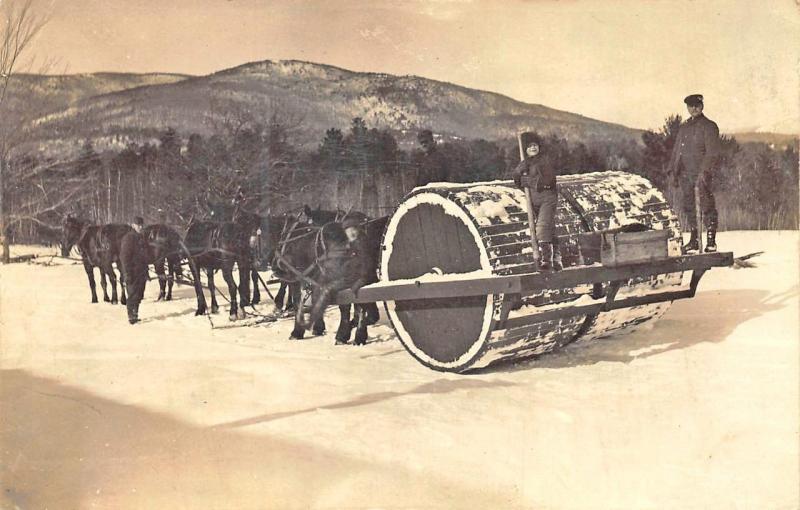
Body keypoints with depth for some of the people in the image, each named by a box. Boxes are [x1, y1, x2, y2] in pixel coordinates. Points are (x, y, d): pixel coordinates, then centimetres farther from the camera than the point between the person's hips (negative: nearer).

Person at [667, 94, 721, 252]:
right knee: (688, 206, 9)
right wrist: (672, 170, 12)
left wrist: (705, 171, -21)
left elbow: (712, 153, -10)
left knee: (707, 207, -5)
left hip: (702, 174, -6)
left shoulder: (709, 126, -3)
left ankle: (711, 241, -1)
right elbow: (676, 150, 21)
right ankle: (694, 240, 18)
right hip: (684, 174, 6)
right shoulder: (684, 127, 18)